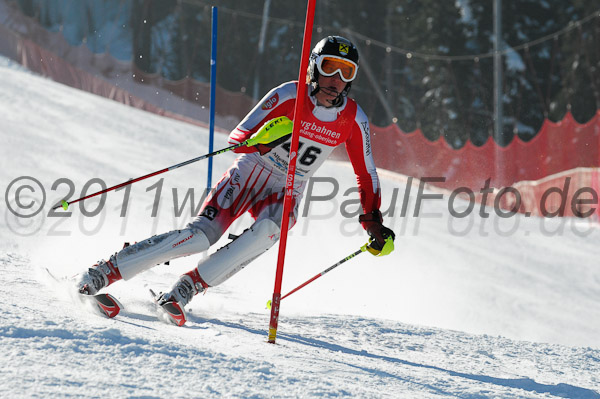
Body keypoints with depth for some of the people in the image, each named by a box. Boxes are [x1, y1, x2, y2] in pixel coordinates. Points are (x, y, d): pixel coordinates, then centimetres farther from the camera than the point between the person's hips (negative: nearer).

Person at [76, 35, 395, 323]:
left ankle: (186, 289, -26)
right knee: (202, 234, -22)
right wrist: (263, 139, -36)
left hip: (285, 193, 3)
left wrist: (373, 222, -4)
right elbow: (237, 139, -14)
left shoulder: (353, 119, -6)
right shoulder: (289, 96, -15)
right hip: (248, 174, -2)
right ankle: (106, 270, -15)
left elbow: (366, 175, 6)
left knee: (267, 232, -33)